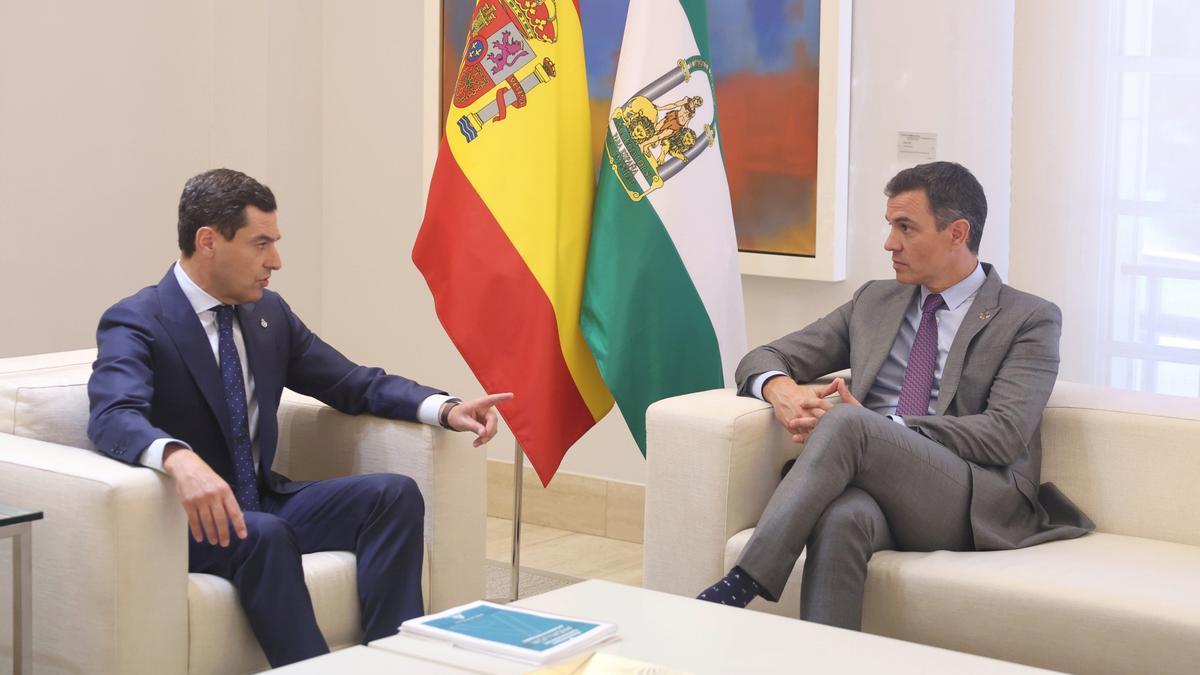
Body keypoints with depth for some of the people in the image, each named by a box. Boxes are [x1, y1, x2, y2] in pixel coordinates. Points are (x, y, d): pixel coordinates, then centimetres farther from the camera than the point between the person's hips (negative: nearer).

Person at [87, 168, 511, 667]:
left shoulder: (269, 312, 8)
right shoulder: (134, 324, -13)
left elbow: (355, 383, 12)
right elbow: (114, 416, -32)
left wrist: (446, 409, -6)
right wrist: (180, 459, -54)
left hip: (262, 503, 7)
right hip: (185, 519, -7)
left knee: (394, 493, -13)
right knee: (265, 535, -36)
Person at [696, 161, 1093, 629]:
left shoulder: (1029, 319, 7)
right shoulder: (875, 301, 23)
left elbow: (1005, 435, -7)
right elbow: (764, 359, 22)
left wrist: (876, 427, -15)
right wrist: (780, 389, -6)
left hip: (977, 502, -3)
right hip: (875, 484, 4)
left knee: (845, 424, -32)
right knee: (841, 516, -37)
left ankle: (740, 588, -36)